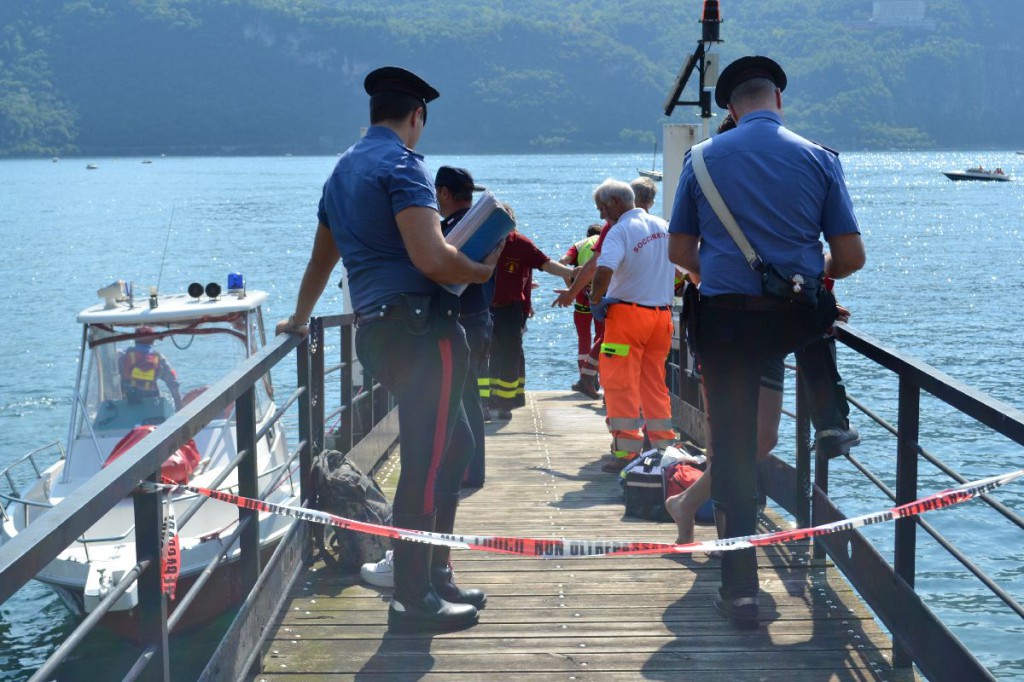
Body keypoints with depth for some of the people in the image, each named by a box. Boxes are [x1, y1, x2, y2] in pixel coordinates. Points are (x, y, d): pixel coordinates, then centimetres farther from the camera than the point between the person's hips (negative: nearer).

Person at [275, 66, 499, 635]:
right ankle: (413, 602, 1)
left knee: (453, 445, 18)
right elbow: (431, 259, -20)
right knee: (426, 462, -5)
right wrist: (483, 271, -2)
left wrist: (299, 321, 46)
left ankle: (434, 576, 23)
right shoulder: (401, 164, -8)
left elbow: (320, 260, 33)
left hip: (375, 328, 9)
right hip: (422, 328, -9)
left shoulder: (343, 171, 20)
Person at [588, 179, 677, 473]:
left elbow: (604, 270, -27)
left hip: (628, 312, -7)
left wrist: (596, 299, -12)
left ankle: (626, 453, -4)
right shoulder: (664, 227, 11)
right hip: (662, 314, 7)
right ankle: (665, 446, 15)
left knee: (621, 384, -2)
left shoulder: (620, 231, -12)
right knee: (655, 385, 14)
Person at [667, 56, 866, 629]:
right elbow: (851, 257, 0)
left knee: (733, 448, 5)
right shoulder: (819, 159, 1)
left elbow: (680, 252, 8)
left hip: (725, 318, 0)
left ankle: (740, 589, 4)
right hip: (796, 320, 0)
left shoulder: (703, 159, 3)